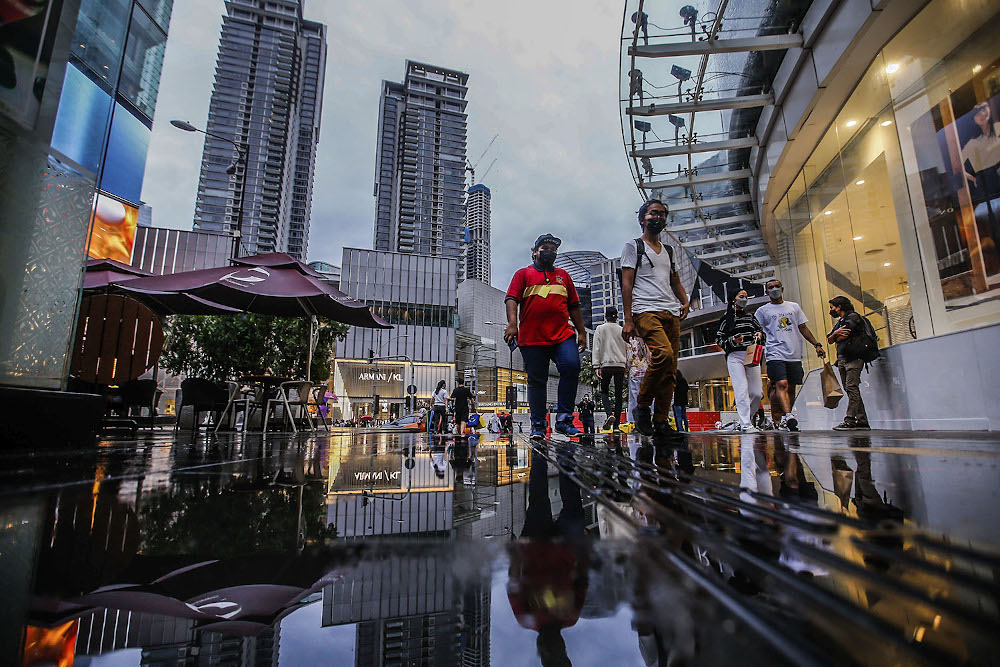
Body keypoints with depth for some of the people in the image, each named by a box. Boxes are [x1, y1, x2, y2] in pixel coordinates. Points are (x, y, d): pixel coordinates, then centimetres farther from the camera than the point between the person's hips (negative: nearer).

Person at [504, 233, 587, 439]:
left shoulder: (563, 275, 23)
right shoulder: (523, 274, 13)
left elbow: (574, 306, 23)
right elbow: (512, 299, -1)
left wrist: (581, 331, 15)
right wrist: (512, 323, -17)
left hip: (563, 335, 2)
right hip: (531, 338, -2)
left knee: (571, 367, -19)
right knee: (536, 381, 2)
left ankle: (563, 419, -9)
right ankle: (538, 426, 12)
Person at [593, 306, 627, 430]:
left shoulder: (600, 329, 5)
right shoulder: (622, 330, 12)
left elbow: (597, 348, -2)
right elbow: (627, 349, 11)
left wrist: (596, 366, -4)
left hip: (606, 364, -2)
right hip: (621, 365, 2)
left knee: (604, 391, 11)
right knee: (619, 394, 5)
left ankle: (609, 414, -14)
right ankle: (616, 424, 3)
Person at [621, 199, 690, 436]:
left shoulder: (668, 251, 26)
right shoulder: (633, 246, 8)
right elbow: (626, 284, -1)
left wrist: (685, 301, 4)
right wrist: (628, 320, -11)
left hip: (671, 313, 6)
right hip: (646, 311, -6)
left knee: (670, 370, -2)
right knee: (664, 354, -28)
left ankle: (661, 420, 5)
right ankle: (642, 405, -11)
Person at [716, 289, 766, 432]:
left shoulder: (751, 317, 22)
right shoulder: (727, 318, 8)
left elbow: (760, 330, 29)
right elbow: (719, 339, 4)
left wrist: (760, 335, 5)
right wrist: (732, 341, -14)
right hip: (735, 357, -5)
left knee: (757, 393, -1)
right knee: (742, 391, -13)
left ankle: (744, 420, 14)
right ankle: (745, 424, -13)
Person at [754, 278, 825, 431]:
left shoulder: (794, 307, 19)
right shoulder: (762, 311, 9)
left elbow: (803, 328, 20)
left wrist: (817, 344, 14)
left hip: (794, 355, 4)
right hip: (775, 354, -4)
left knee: (791, 389, 4)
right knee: (781, 385, -19)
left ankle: (782, 420, 11)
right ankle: (788, 416, -29)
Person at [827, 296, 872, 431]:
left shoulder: (852, 316, -1)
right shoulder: (839, 322, 25)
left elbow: (843, 336, -13)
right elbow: (829, 340, 13)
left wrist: (836, 338, 9)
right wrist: (836, 333, -7)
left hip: (853, 358, -9)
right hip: (842, 360, 9)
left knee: (851, 388, -15)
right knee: (850, 390, 5)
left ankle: (849, 421, -21)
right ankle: (862, 421, 8)